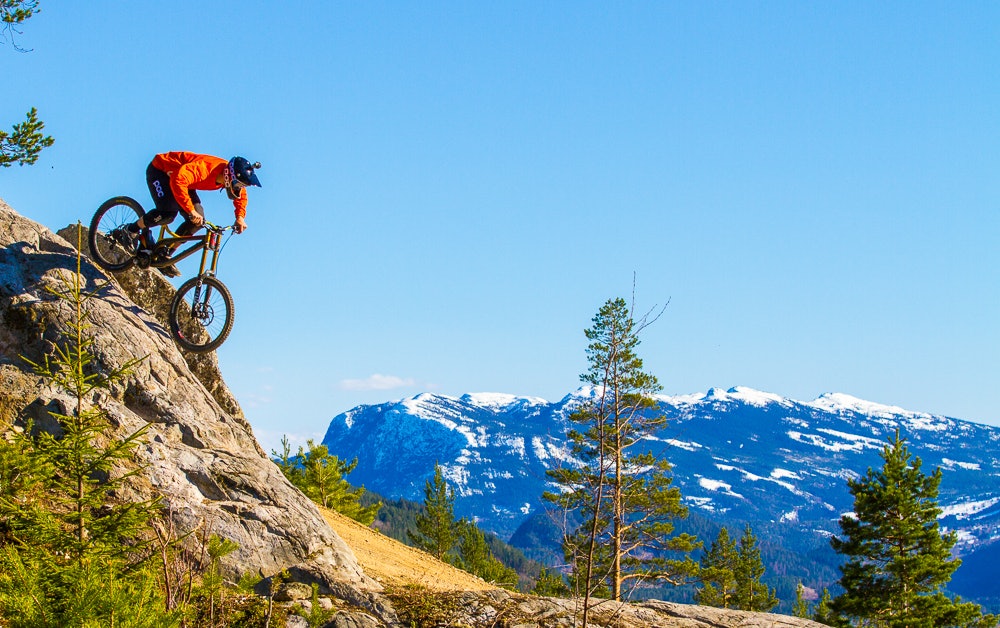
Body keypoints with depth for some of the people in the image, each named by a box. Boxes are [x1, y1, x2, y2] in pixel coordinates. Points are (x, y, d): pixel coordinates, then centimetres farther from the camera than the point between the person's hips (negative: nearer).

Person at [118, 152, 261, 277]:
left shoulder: (231, 176, -14)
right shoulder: (206, 167, -40)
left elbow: (241, 195, 7)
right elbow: (178, 180, -50)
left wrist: (240, 217, -10)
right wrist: (191, 210, -48)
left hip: (177, 176, 8)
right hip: (160, 170, -8)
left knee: (198, 220, -8)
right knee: (168, 212, -30)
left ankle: (165, 255, 3)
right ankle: (133, 229, -5)